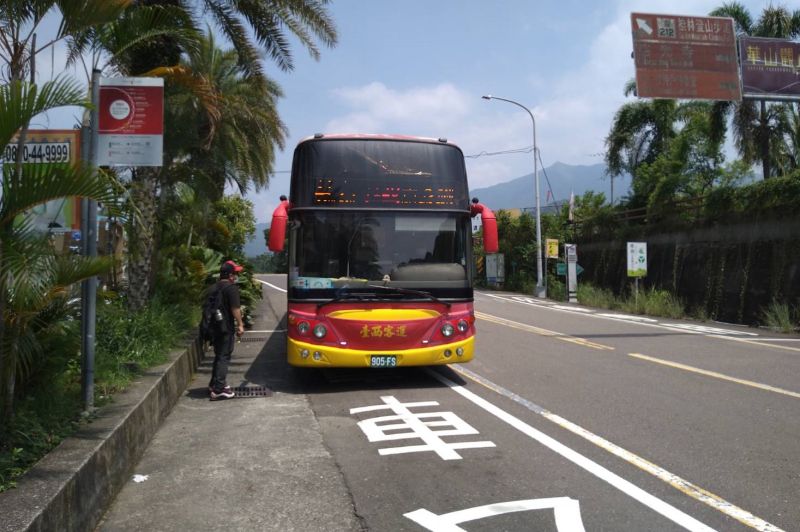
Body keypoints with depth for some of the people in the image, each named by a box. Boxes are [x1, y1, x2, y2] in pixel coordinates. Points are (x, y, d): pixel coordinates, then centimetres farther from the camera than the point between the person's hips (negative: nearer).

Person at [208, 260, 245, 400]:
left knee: (219, 355, 19)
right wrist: (240, 324, -13)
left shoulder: (215, 287, 12)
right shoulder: (231, 288, -14)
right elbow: (235, 308, -18)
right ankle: (219, 390, -6)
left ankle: (214, 384, 28)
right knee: (224, 357, -5)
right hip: (227, 328, -8)